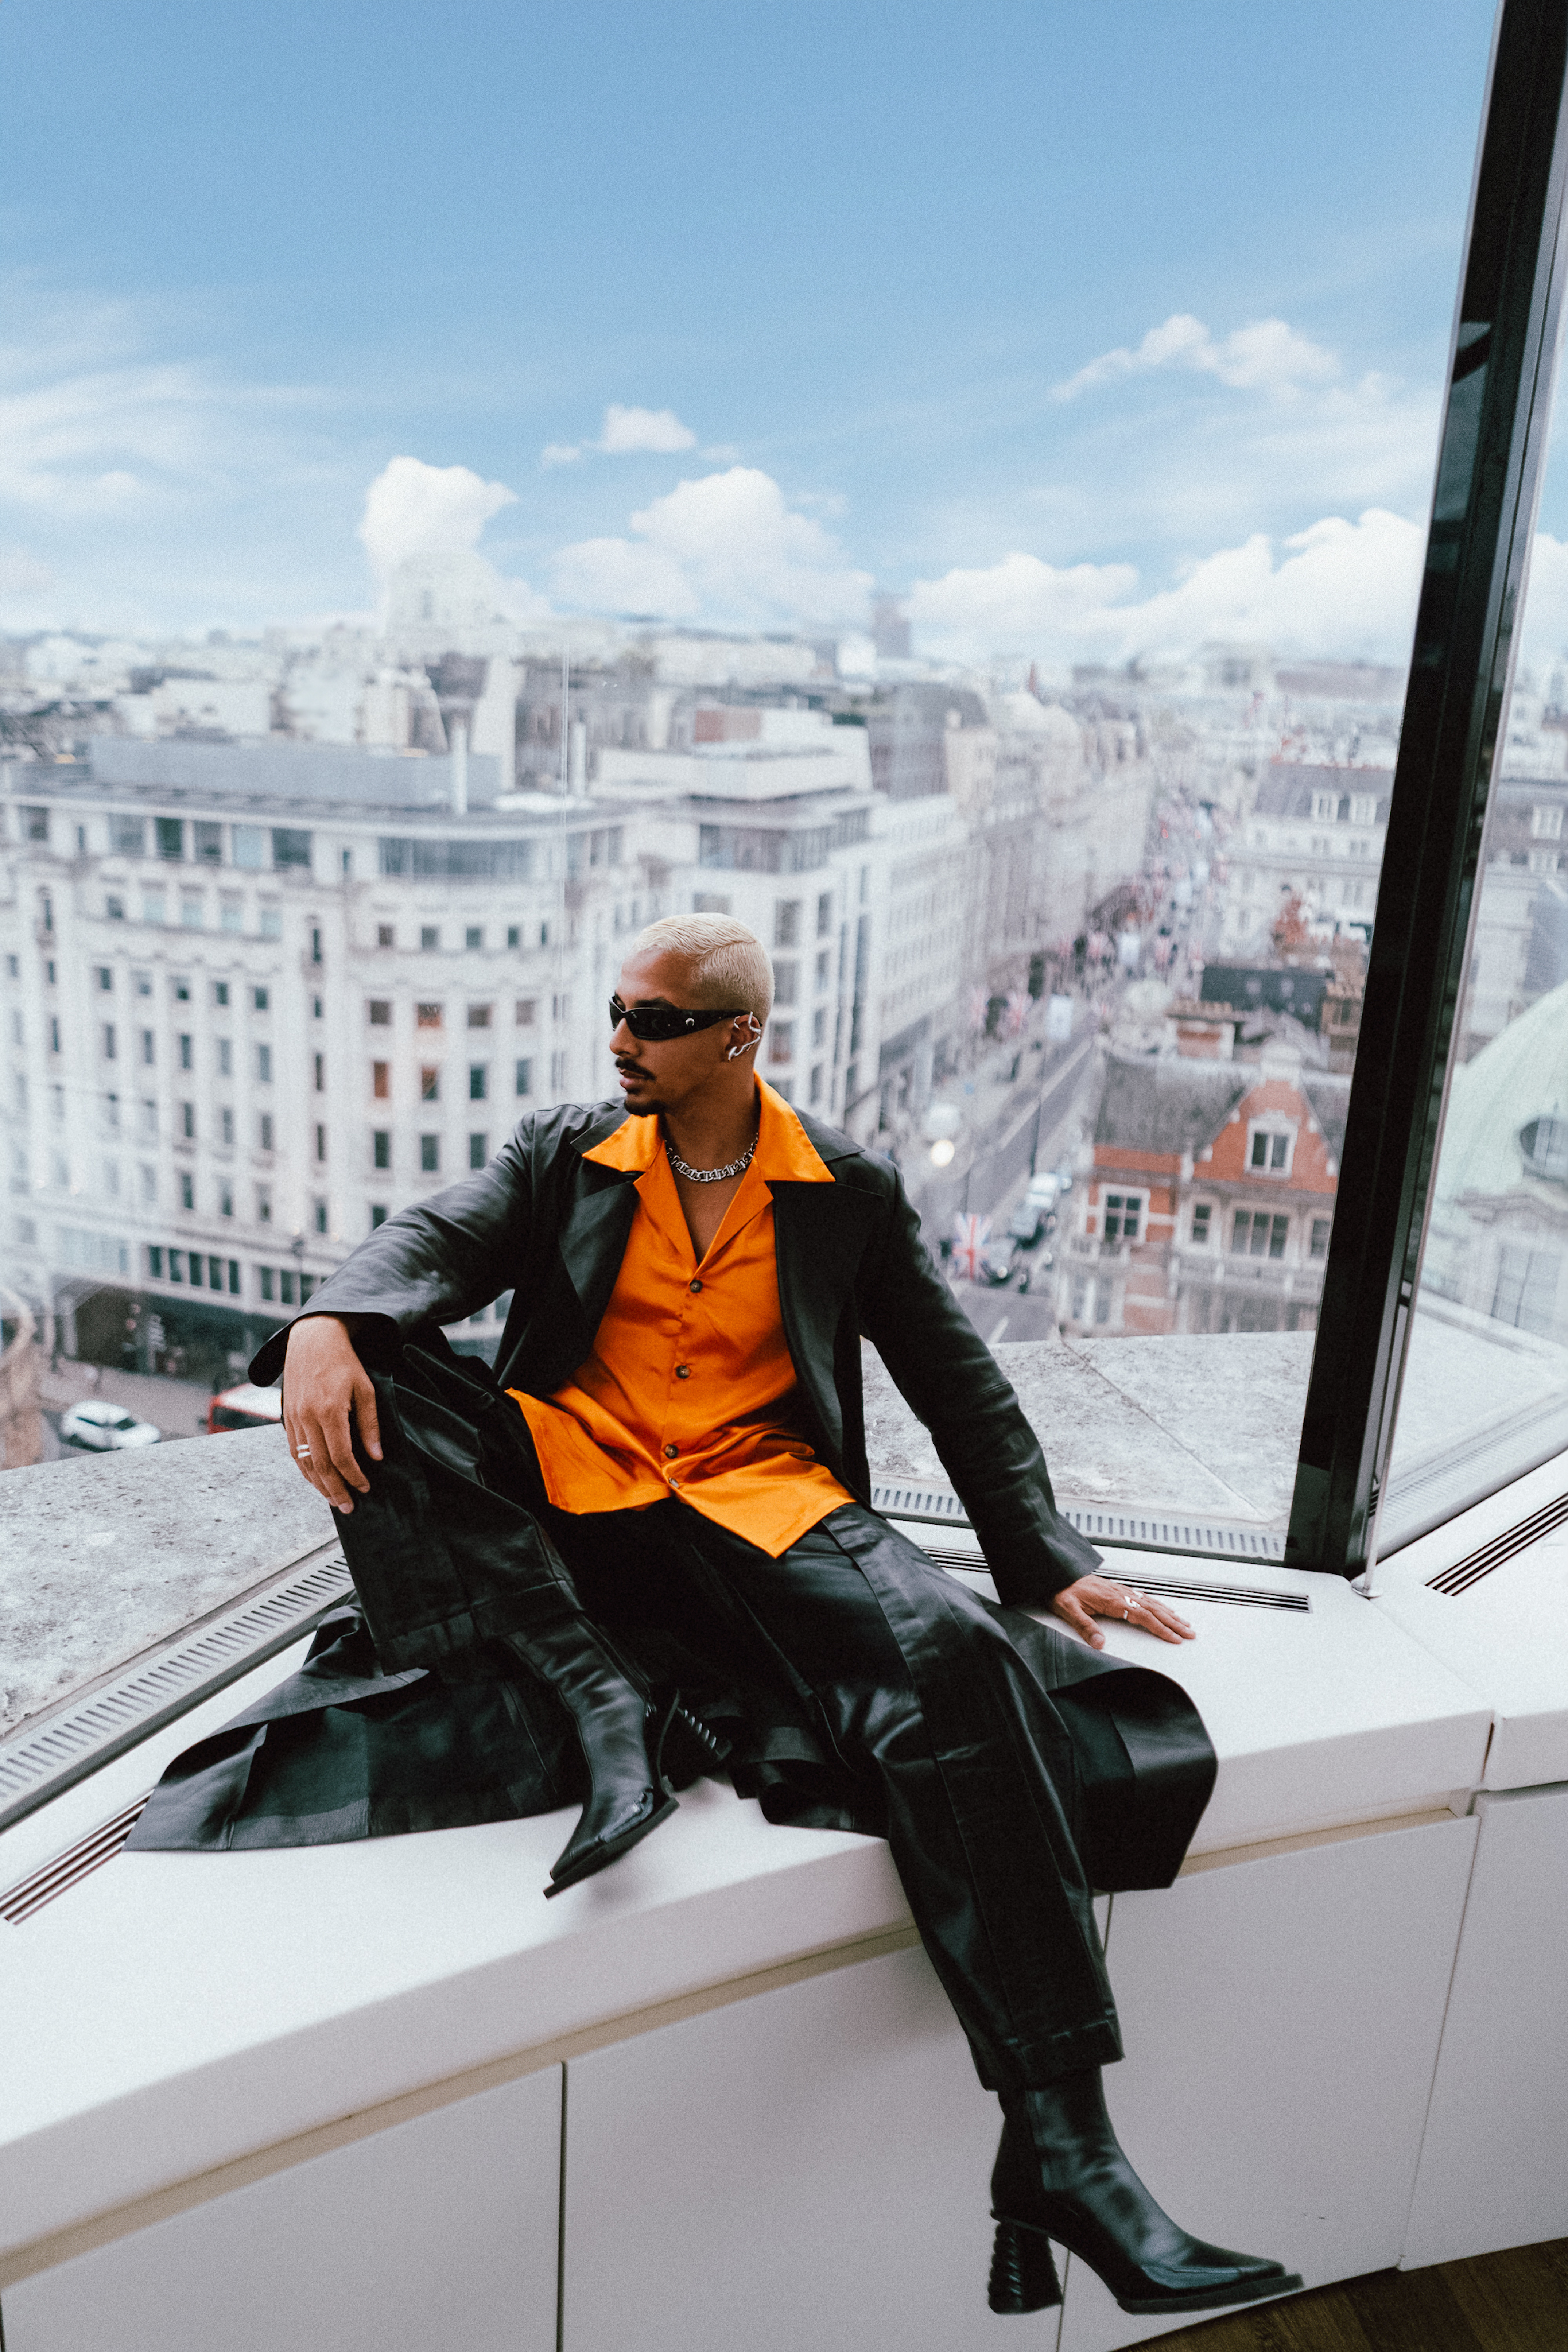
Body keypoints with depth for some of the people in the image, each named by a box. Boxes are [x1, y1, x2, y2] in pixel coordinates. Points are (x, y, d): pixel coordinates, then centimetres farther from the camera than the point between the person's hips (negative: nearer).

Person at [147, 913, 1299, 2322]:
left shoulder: (851, 1190, 10)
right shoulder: (564, 1152, 12)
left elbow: (960, 1384, 12)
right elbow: (434, 1246, -3)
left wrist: (1048, 1561, 3)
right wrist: (330, 1323, -27)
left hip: (761, 1500, -1)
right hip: (570, 1491, 2)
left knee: (953, 1662, -30)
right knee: (370, 1385, -23)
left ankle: (1060, 2150, -28)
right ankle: (604, 1696, -28)